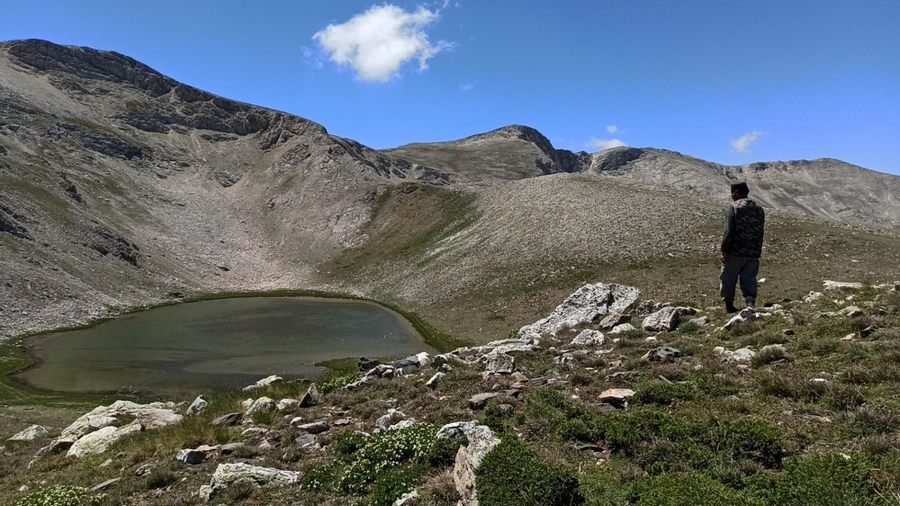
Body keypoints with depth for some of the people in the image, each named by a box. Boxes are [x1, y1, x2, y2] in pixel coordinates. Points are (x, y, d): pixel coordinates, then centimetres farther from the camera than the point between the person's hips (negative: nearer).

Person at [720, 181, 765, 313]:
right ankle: (751, 301, -16)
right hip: (754, 254, 5)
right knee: (749, 280, 6)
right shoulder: (759, 209, 13)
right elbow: (760, 232, 16)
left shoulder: (733, 207, -8)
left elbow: (728, 231, -16)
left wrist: (724, 251, -13)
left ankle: (729, 305, 20)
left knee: (729, 279, 10)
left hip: (735, 252, -5)